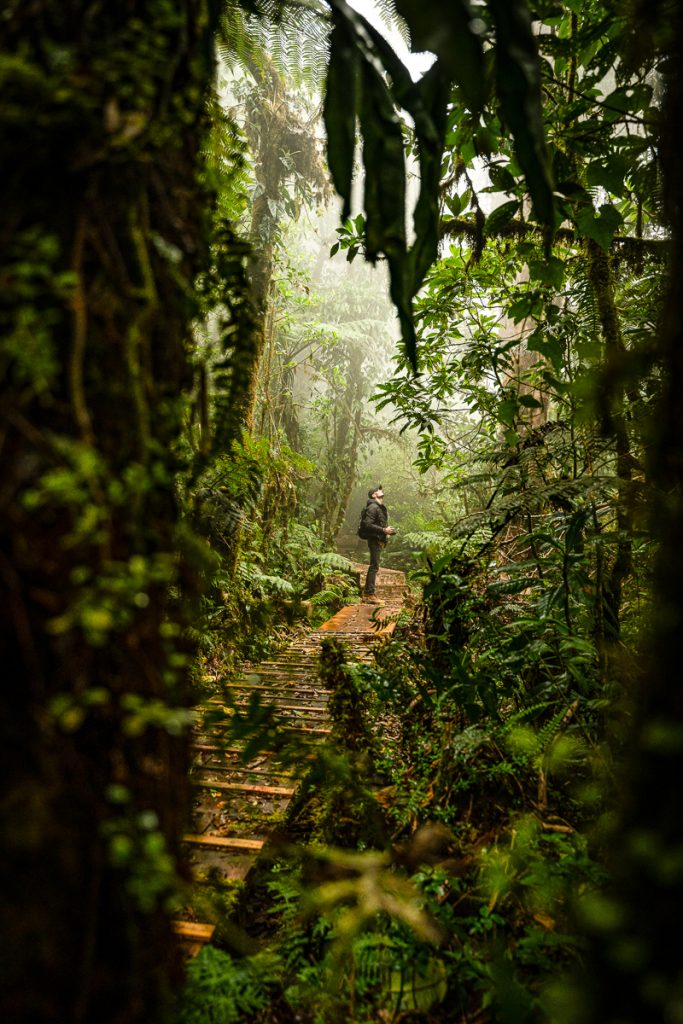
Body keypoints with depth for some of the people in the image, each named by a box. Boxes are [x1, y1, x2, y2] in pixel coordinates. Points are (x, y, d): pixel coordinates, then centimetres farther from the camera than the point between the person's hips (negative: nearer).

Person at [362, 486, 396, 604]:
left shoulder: (379, 507, 19)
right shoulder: (373, 507, -14)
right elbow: (368, 525, -22)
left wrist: (387, 530, 10)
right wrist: (384, 530, -23)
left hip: (379, 540, 11)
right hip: (375, 540, -11)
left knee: (373, 566, 13)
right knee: (374, 566, -10)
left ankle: (367, 594, 19)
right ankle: (370, 594, -9)